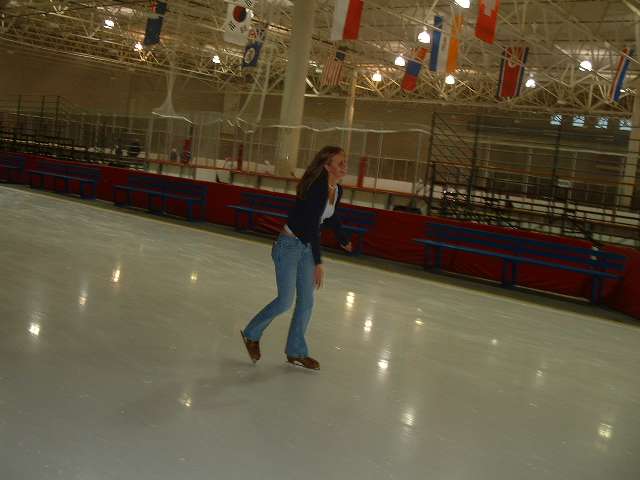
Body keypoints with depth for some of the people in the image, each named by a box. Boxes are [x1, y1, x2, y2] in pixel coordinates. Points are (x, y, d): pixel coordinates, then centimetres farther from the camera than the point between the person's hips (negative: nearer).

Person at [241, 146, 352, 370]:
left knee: (306, 302, 9)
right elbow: (312, 225, -28)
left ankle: (296, 351, 22)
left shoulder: (337, 191, 1)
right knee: (285, 301, -4)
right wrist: (318, 263, -28)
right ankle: (251, 334, 20)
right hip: (289, 245, -8)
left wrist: (344, 240, 36)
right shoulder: (317, 187, -25)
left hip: (307, 248, 8)